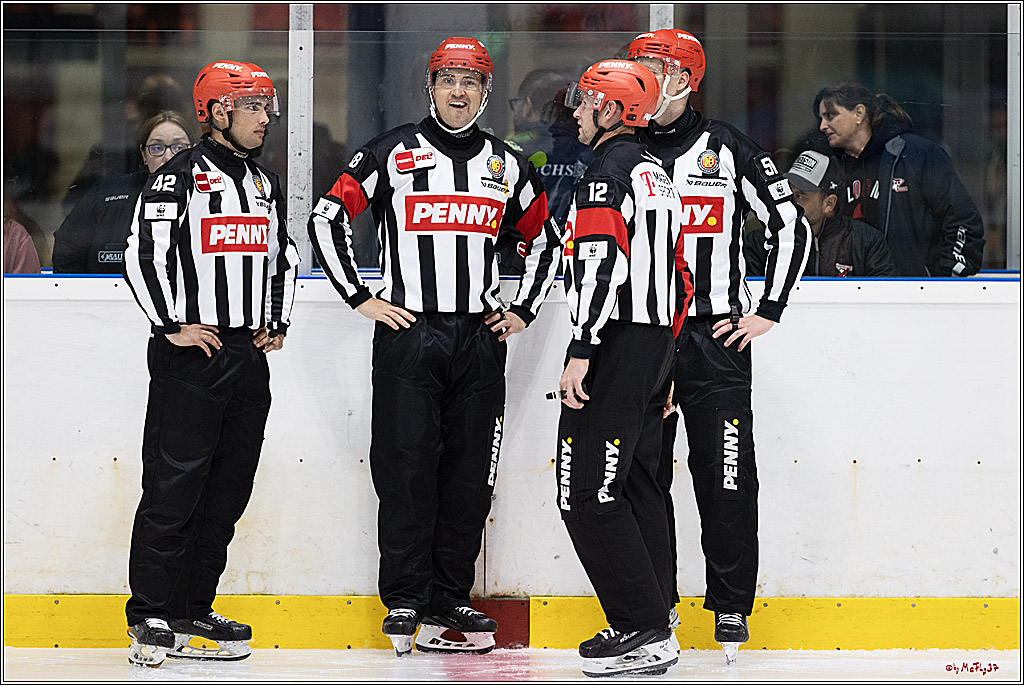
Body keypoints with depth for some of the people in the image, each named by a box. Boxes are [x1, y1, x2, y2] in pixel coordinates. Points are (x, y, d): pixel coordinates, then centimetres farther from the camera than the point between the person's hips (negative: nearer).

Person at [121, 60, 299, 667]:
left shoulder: (266, 185, 16)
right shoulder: (178, 178, -7)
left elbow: (286, 256, 27)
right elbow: (142, 254, -14)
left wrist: (278, 322, 16)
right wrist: (173, 325, -15)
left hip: (248, 356, 7)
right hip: (189, 359, -7)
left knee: (227, 493, 8)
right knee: (173, 491, -8)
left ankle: (192, 613, 15)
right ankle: (150, 619, -2)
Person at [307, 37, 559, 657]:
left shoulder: (508, 165, 12)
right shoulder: (391, 153, 1)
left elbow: (545, 241, 22)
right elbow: (327, 219, 0)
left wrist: (524, 310, 11)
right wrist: (361, 298, -4)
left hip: (480, 341, 3)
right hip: (407, 332, -3)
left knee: (469, 476, 4)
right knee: (407, 470, -5)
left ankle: (449, 603, 11)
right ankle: (404, 604, 2)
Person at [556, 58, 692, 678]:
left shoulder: (609, 172, -12)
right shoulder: (658, 175, 19)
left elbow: (599, 264, -22)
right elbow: (679, 277, 22)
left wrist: (581, 353, -22)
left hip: (615, 347, -10)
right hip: (657, 347, 10)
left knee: (587, 494, -9)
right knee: (635, 487, 13)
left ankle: (644, 632, -11)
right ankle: (651, 633, 15)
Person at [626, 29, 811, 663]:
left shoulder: (728, 148, 1)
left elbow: (792, 226, 4)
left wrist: (768, 312, 0)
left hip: (715, 339, -3)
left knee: (726, 478, -5)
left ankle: (732, 607, 4)